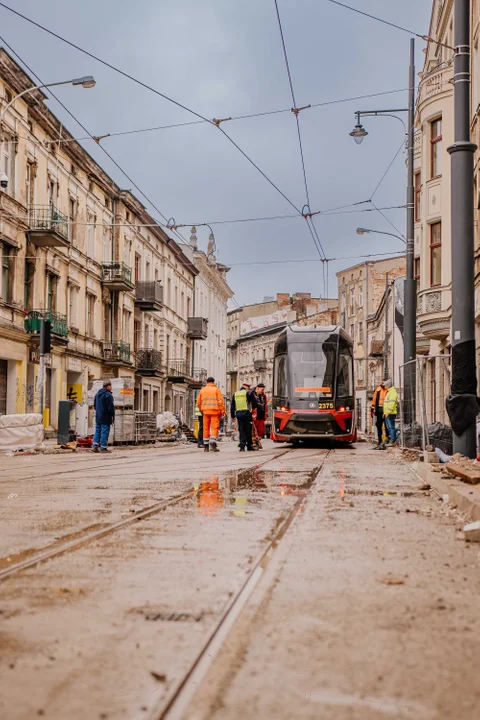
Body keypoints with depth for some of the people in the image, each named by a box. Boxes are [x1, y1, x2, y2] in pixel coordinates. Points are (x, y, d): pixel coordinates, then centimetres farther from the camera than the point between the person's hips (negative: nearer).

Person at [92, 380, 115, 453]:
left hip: (98, 417, 8)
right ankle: (103, 448, 0)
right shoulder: (108, 395, -16)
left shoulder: (98, 394, 13)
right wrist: (113, 415, -6)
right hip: (105, 418, -8)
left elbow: (94, 405, 21)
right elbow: (111, 407, -18)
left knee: (97, 431, 13)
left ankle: (94, 446, 9)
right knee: (104, 432, -3)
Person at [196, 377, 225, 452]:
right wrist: (222, 411, -3)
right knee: (215, 427, -4)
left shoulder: (202, 390, 12)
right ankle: (213, 444, -20)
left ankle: (206, 446, 12)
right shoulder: (216, 389, 1)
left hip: (205, 412, 3)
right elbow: (220, 401, -7)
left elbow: (198, 403, 12)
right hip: (215, 411, -3)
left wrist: (201, 410, 23)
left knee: (206, 428, 9)